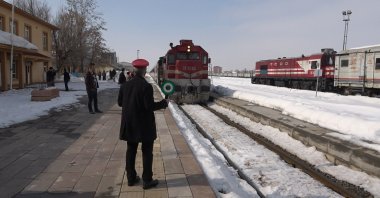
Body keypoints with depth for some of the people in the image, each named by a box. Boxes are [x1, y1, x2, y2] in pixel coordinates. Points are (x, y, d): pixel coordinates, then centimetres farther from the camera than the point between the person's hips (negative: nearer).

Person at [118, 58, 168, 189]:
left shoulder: (125, 85, 1)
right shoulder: (146, 86, -18)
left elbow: (120, 102, 7)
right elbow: (149, 106, -21)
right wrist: (163, 103, -6)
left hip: (130, 124, 6)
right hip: (144, 125, -6)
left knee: (131, 151, 16)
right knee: (147, 152, 6)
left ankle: (131, 178, 25)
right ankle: (147, 181, 12)